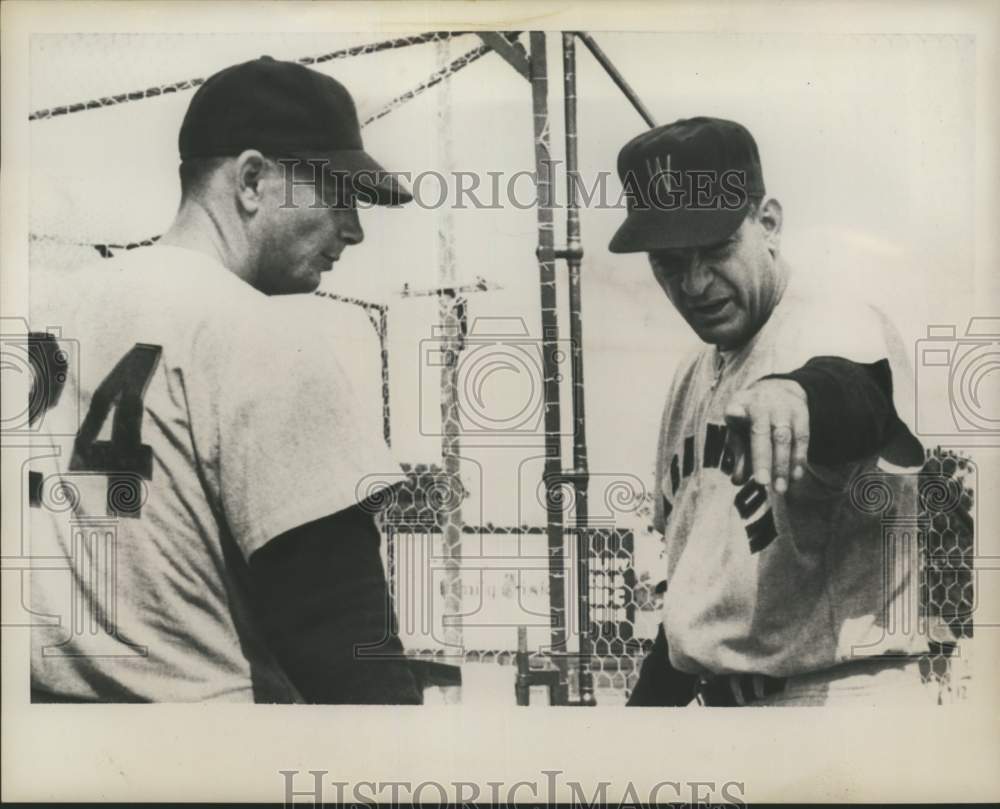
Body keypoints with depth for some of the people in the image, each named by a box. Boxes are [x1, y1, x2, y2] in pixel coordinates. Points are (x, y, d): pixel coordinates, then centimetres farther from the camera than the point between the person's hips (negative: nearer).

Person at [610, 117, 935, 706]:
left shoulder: (840, 328, -10)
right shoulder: (692, 381, 12)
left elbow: (861, 400, -35)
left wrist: (798, 394, -56)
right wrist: (651, 698, 16)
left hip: (836, 692, -6)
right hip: (717, 698, 7)